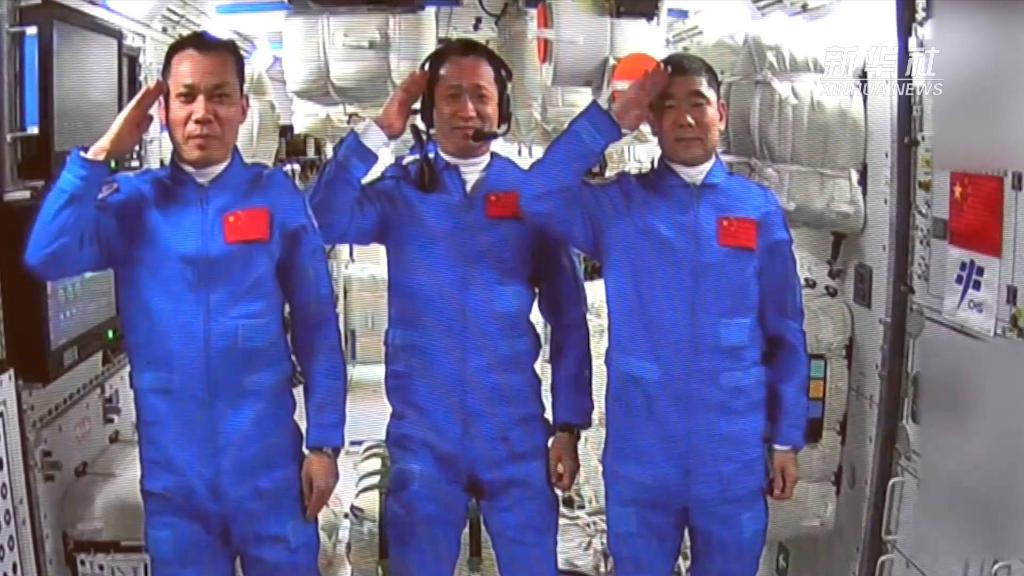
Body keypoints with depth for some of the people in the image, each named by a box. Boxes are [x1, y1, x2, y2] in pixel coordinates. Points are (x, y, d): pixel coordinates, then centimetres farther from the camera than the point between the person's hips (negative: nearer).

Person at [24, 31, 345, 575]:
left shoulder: (279, 197, -2)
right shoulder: (133, 200, 2)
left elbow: (317, 329, -2)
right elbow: (47, 257, -15)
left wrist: (324, 443, -4)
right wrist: (100, 154, -11)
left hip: (268, 462, -1)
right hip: (173, 465, 1)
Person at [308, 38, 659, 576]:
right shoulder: (401, 189, 1)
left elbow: (567, 317, 4)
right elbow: (327, 222, -20)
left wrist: (568, 425, 1)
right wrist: (376, 131, -19)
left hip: (516, 434, 1)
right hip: (423, 435, 0)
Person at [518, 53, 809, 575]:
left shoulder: (760, 209, 1)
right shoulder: (618, 204, -1)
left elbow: (785, 333, 4)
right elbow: (535, 197, -20)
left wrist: (786, 437, 4)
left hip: (734, 455, 1)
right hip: (640, 455, -1)